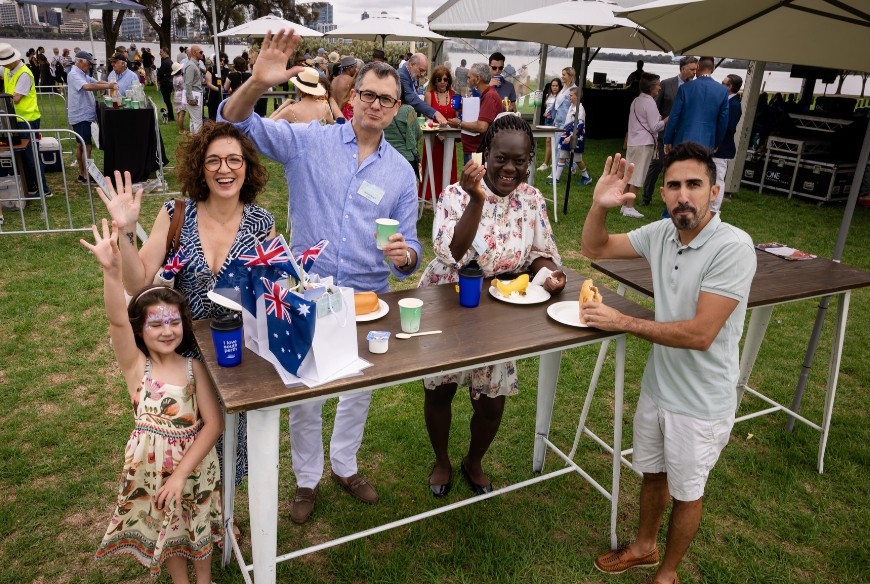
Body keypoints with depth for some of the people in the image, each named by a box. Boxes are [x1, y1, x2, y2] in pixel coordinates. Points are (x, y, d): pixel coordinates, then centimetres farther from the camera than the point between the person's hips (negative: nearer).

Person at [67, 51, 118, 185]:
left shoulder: (83, 74, 16)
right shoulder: (74, 75, -17)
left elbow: (96, 82, 12)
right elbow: (87, 86, -33)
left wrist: (109, 83, -8)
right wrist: (107, 86, -34)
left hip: (85, 115, 10)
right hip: (81, 116, -10)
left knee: (81, 145, 13)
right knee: (87, 146, -9)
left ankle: (82, 174, 20)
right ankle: (86, 177, -6)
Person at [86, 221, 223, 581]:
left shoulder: (194, 368, -12)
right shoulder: (135, 366, -13)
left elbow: (213, 423, -15)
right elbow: (117, 322, -32)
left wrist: (181, 473, -20)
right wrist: (112, 271, -47)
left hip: (194, 464, 0)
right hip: (152, 468, 0)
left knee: (198, 529, 20)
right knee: (165, 531, 20)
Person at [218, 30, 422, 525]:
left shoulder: (401, 172, 1)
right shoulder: (309, 141, -5)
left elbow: (410, 247, 3)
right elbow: (236, 123, -11)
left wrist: (405, 256, -22)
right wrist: (258, 84, -32)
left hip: (368, 298, 2)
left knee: (360, 389, 18)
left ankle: (345, 465, 44)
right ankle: (307, 479, 35)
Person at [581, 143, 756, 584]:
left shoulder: (732, 247, -26)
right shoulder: (661, 234, -6)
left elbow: (700, 334, -29)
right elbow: (594, 249, 5)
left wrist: (622, 322, -23)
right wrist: (600, 205, -15)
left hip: (701, 403, -5)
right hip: (657, 386, 6)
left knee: (686, 493, 17)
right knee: (652, 474, 25)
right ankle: (644, 547, 51)